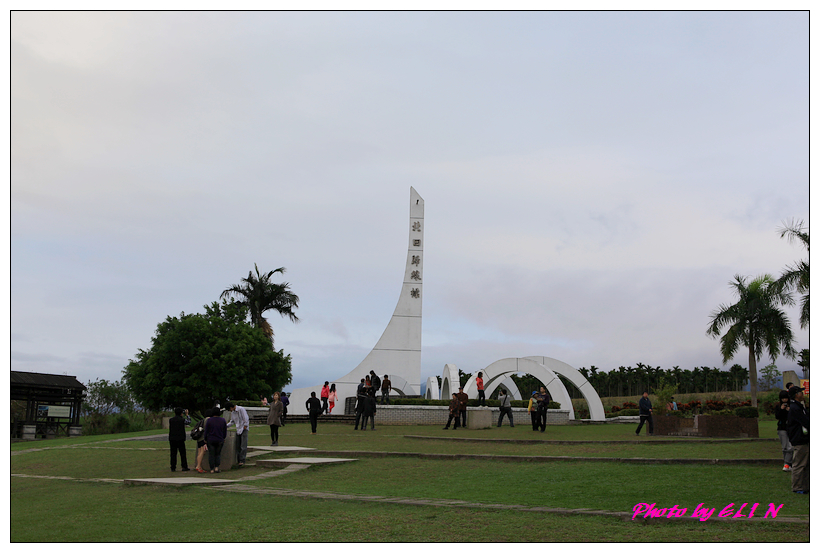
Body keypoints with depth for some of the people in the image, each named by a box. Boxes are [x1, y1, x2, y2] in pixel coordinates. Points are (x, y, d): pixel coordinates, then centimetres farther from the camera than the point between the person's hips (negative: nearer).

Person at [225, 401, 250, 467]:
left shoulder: (241, 409, -11)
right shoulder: (232, 412, 11)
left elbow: (246, 419, -12)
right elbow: (232, 422, 20)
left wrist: (245, 426, -13)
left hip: (244, 429, -7)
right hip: (238, 430, 7)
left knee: (243, 446, -11)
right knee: (238, 446, 5)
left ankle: (242, 461, -13)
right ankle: (238, 461, 10)